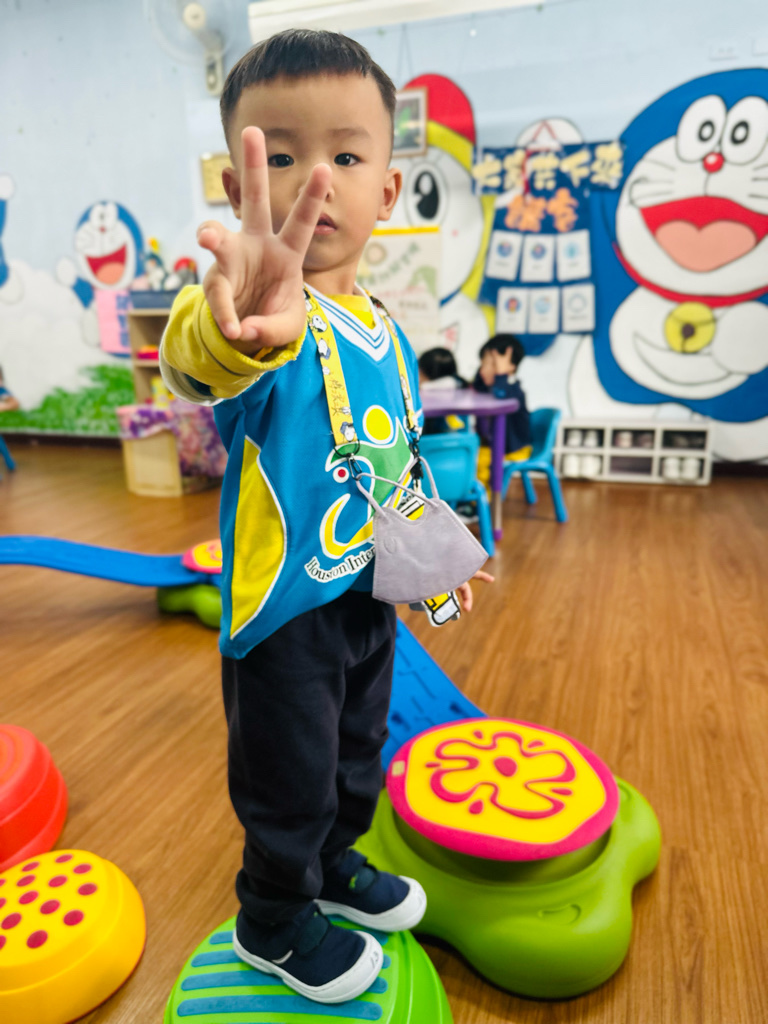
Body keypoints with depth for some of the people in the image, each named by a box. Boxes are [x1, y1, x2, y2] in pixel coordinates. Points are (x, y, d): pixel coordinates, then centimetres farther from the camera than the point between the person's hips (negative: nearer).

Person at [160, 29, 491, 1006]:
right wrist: (239, 326, -68)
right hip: (285, 606, -7)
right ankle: (273, 923, 42)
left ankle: (336, 865, 55)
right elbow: (202, 364, -46)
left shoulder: (384, 327, 3)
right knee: (290, 778, 13)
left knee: (358, 751, 26)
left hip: (368, 593, 7)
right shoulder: (267, 317, -21)